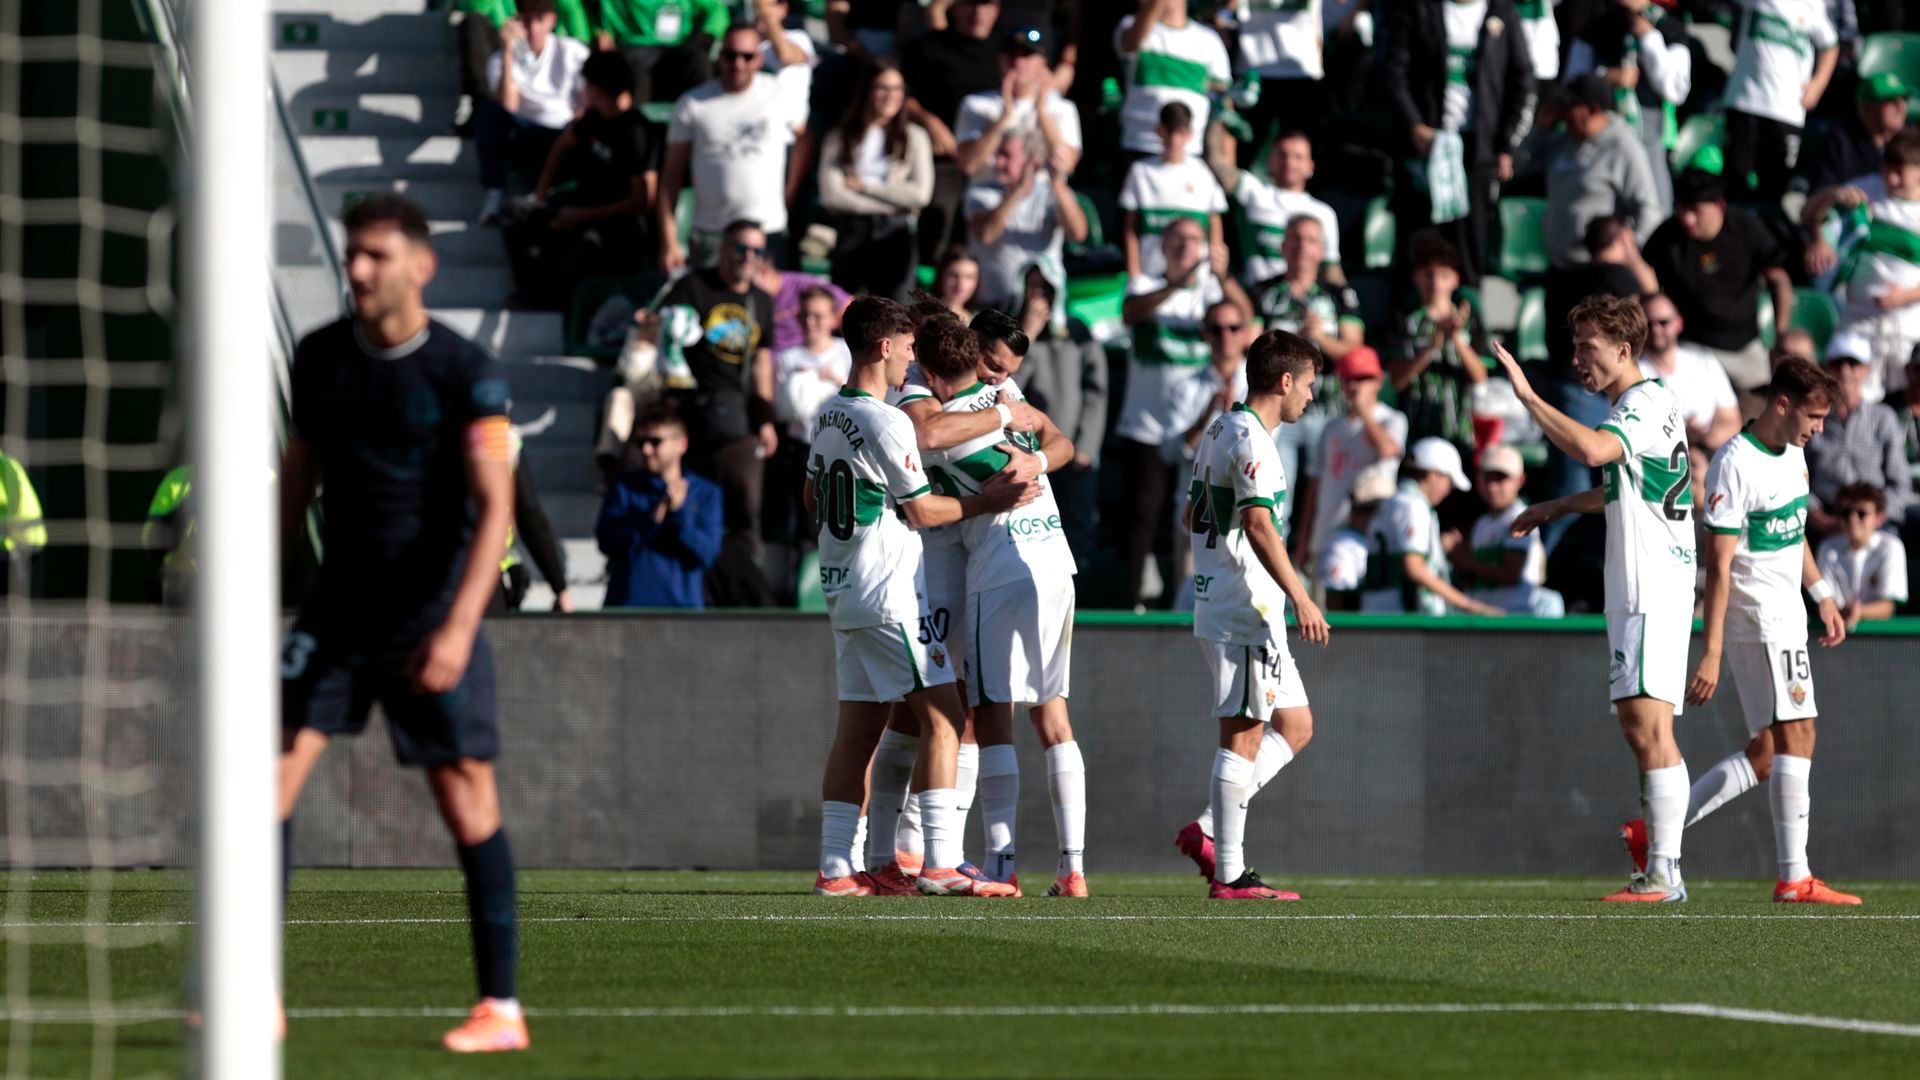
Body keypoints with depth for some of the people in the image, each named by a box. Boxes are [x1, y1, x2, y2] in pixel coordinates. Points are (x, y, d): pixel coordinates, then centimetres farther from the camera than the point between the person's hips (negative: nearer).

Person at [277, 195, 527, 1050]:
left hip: (432, 619, -4)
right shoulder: (319, 357, 6)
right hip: (338, 610, 4)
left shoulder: (465, 373, -11)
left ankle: (501, 1006, 6)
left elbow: (496, 506, -16)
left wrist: (459, 626, -26)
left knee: (467, 802, -2)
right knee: (273, 769, -9)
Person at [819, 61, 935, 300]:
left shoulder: (914, 136, 9)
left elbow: (921, 194, -1)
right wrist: (893, 203, -6)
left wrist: (864, 186, -2)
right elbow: (831, 195, -6)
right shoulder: (840, 138, 6)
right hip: (851, 233, 0)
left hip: (894, 234, 0)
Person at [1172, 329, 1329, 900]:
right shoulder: (1251, 439, -14)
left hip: (1217, 602, 10)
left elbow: (1192, 517, 25)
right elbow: (1258, 525, -24)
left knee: (1295, 725, 13)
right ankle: (1229, 873, -6)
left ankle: (1209, 830, 7)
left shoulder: (1219, 432, 17)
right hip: (1245, 609, -10)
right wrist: (1301, 598, -25)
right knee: (1244, 735, -7)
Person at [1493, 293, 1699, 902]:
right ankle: (1662, 864, 14)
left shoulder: (1647, 405, -12)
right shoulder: (1635, 406, 20)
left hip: (1654, 594, -11)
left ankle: (1662, 874, -19)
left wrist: (1527, 396, -26)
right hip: (1634, 594, 11)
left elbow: (1591, 449, -32)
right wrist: (1560, 507, 39)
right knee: (1640, 727, 11)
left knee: (1649, 725, -15)